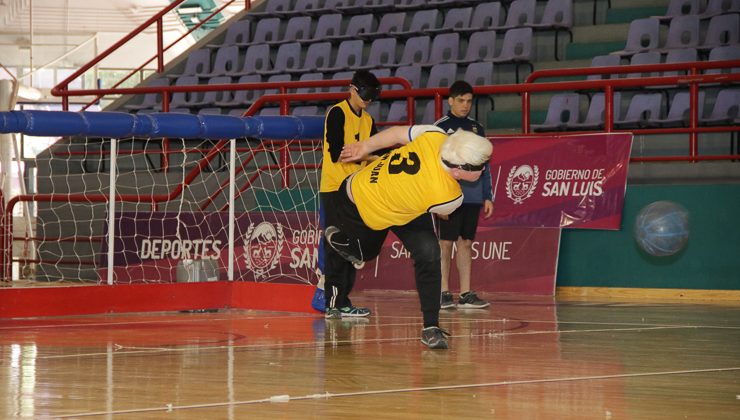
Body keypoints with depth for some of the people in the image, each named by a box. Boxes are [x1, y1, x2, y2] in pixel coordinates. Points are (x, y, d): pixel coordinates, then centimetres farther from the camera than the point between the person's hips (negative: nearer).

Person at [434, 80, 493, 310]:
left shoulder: (477, 128, 14)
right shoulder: (440, 127, -1)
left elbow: (485, 166, 17)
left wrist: (488, 196, 11)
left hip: (473, 197, 5)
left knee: (466, 243, 7)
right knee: (445, 243, -3)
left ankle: (466, 294, 9)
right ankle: (444, 293, 0)